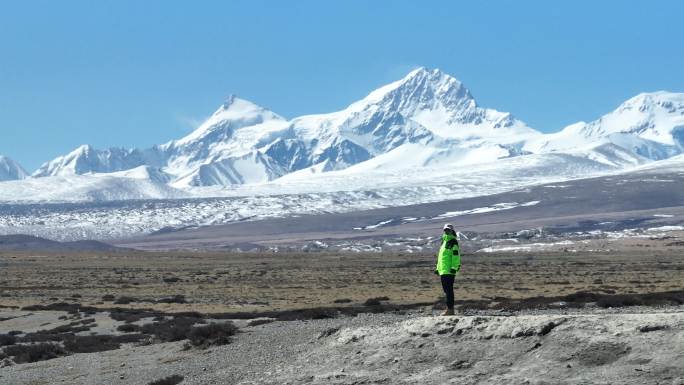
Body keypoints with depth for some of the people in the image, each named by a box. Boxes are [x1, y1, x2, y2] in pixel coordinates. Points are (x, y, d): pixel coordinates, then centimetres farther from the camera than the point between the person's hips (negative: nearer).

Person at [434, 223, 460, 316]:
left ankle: (450, 310, -11)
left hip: (449, 271, -10)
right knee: (446, 289, 12)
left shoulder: (453, 242, -9)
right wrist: (437, 268, 25)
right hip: (443, 270, 10)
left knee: (449, 289, -10)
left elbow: (456, 256, -17)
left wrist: (454, 268, -23)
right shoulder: (444, 241, 21)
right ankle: (449, 308, 19)